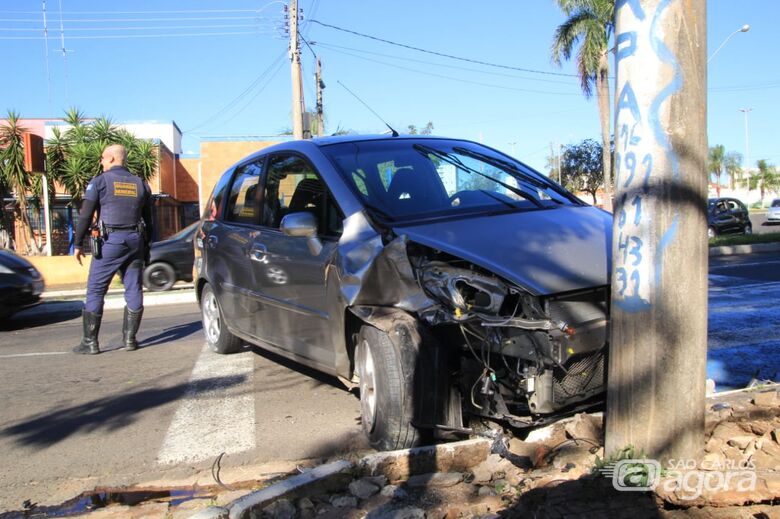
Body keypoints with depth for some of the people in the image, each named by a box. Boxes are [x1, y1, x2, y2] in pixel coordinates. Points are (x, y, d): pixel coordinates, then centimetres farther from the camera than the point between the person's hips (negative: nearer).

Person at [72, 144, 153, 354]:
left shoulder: (100, 181, -1)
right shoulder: (140, 184, 13)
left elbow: (85, 215, -5)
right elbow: (148, 219, 15)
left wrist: (78, 244, 1)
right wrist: (146, 248, 20)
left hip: (110, 240, -4)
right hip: (135, 241, 4)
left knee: (95, 291, 1)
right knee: (133, 290, 7)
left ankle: (90, 342, 2)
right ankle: (130, 339, 9)